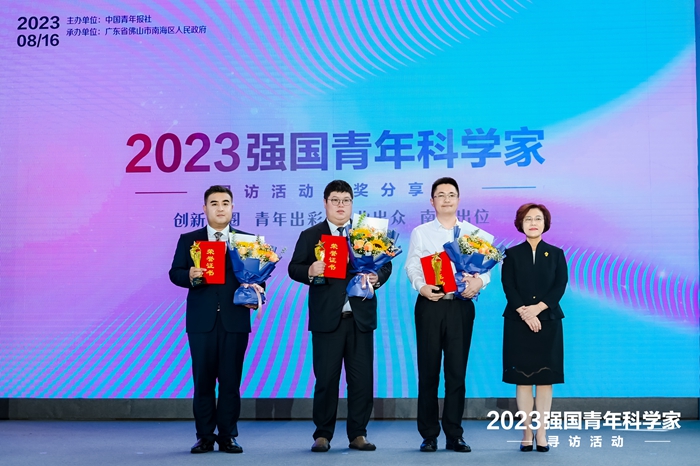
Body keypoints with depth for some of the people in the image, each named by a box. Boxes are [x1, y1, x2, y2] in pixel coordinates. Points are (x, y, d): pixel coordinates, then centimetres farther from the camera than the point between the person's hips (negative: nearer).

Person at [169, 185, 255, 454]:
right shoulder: (188, 240, 9)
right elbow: (175, 273, 3)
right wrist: (190, 276, -18)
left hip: (235, 319, 0)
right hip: (201, 320, 0)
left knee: (231, 380, 3)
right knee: (203, 380, 4)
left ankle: (228, 436, 11)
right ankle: (205, 436, 13)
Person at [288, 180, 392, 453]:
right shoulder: (310, 235, 7)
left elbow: (385, 264, 10)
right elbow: (294, 268, 1)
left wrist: (377, 277, -11)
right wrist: (310, 272, -19)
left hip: (360, 317, 2)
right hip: (326, 318, -2)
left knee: (362, 378, 3)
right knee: (326, 379, 2)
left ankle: (358, 434, 14)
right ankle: (323, 435, 13)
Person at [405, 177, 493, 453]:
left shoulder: (474, 234, 11)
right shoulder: (420, 233, 9)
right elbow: (412, 266, 0)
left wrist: (479, 281, -19)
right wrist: (422, 286, -20)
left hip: (461, 305, 1)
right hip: (431, 304, -1)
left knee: (457, 370, 4)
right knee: (428, 370, 2)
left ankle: (454, 435, 11)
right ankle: (429, 435, 10)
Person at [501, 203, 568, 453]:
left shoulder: (556, 254, 9)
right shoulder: (512, 254, 7)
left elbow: (560, 286, -2)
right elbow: (508, 287, -2)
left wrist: (537, 308, -14)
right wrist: (524, 312, -16)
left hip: (548, 321, 1)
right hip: (518, 322, 0)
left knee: (545, 378, 0)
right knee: (523, 378, 0)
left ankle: (541, 433, 5)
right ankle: (527, 433, 6)